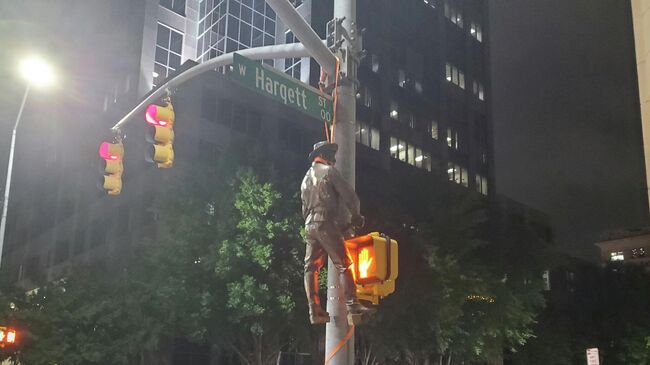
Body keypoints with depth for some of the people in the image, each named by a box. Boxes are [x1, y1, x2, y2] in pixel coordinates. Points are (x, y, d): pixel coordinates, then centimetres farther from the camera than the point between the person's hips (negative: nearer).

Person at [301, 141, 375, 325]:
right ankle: (352, 304, -15)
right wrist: (355, 216, 7)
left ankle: (314, 310, -1)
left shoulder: (306, 178, 23)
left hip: (309, 226, 7)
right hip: (326, 224, -7)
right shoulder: (329, 171, -1)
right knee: (343, 265, -7)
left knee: (311, 268, 4)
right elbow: (349, 195, -7)